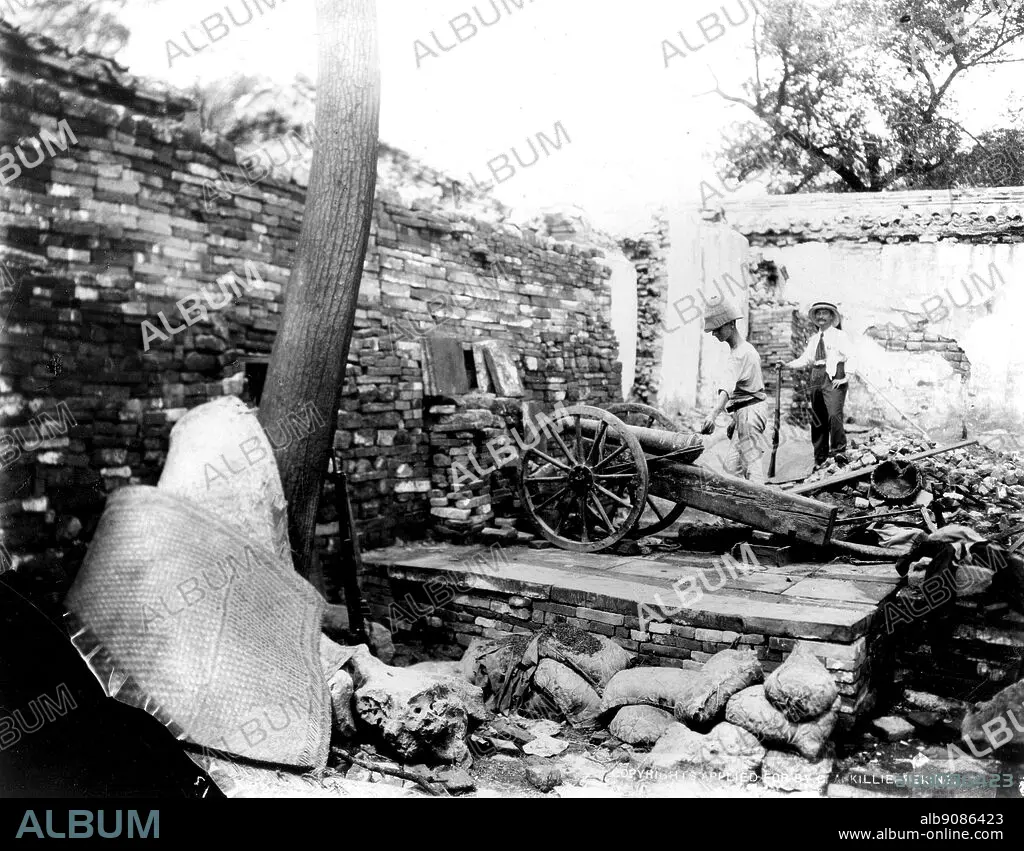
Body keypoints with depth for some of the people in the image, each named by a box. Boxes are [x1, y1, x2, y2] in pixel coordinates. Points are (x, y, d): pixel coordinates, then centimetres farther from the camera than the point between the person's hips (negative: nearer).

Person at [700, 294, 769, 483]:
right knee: (731, 465, 10)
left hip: (749, 412, -10)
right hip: (745, 414, 10)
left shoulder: (741, 353, -16)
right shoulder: (746, 349, 16)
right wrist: (735, 419, 22)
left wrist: (714, 414, -45)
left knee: (752, 466, -9)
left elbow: (728, 387, -33)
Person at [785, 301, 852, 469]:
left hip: (834, 379, -6)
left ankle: (839, 451, -16)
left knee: (834, 414, -22)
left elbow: (850, 357, -5)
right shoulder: (814, 339, 20)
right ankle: (820, 458, 13)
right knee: (817, 419, 6)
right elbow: (805, 360, 16)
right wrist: (786, 365, 2)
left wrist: (845, 377, -15)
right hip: (816, 379, 6)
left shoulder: (840, 335, 3)